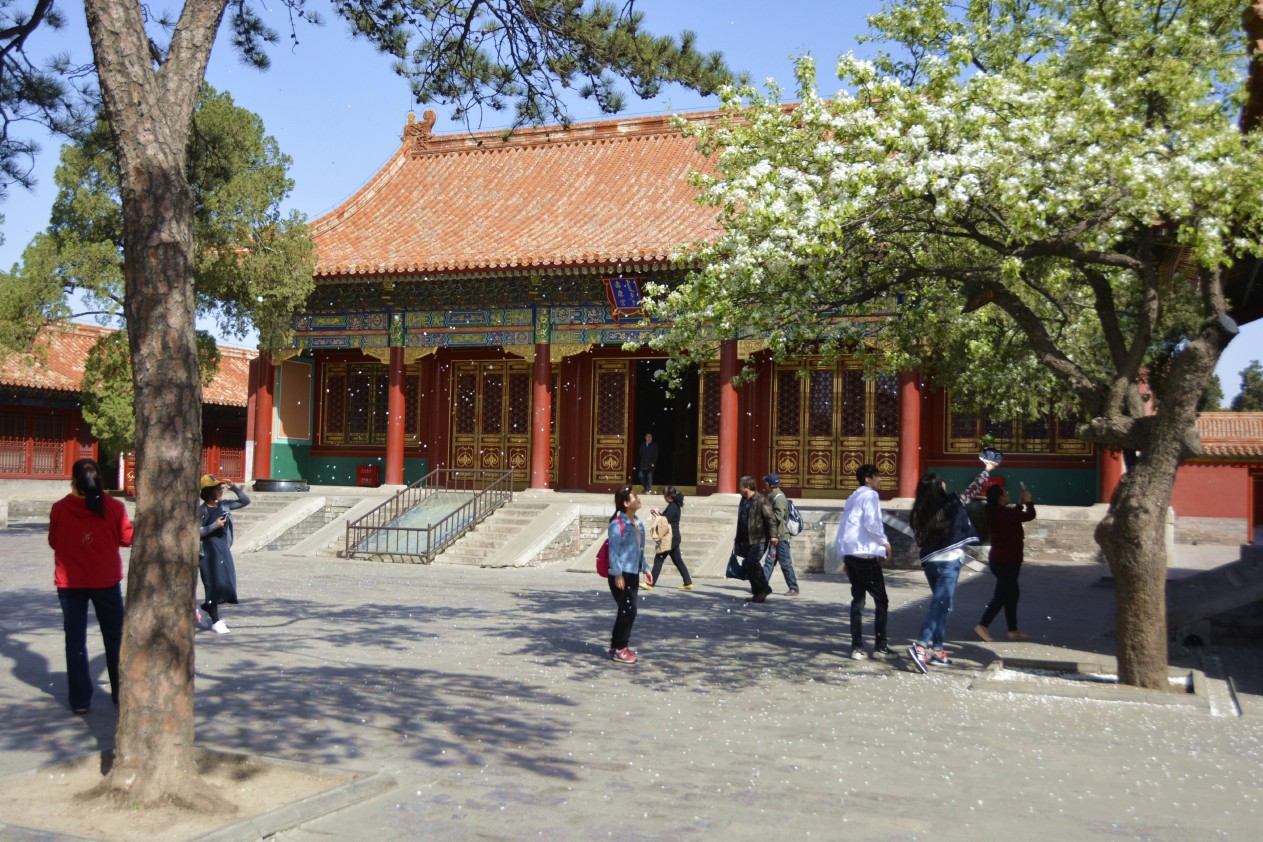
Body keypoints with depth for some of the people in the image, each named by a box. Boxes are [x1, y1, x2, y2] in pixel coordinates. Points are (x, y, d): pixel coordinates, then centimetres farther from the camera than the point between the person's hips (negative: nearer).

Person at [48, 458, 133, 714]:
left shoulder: (60, 509, -8)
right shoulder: (114, 507, -9)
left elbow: (53, 542, 3)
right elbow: (126, 539, 0)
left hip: (70, 582, 0)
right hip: (106, 581, 0)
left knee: (75, 640, 8)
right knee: (115, 637, 13)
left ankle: (80, 700, 8)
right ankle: (121, 693, 18)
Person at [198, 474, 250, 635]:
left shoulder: (224, 505, 8)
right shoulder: (202, 510, -10)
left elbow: (245, 501, 12)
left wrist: (234, 487, 2)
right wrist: (215, 526, -21)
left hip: (224, 548, 7)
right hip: (210, 551, -7)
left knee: (226, 583, 9)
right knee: (215, 583, -6)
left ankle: (208, 607, 32)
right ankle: (215, 621, 1)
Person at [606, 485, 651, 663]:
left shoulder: (638, 522, 10)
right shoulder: (617, 523, -16)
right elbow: (613, 551, -18)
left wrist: (645, 568, 18)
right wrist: (617, 574, -20)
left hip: (633, 573, 9)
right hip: (621, 575, -9)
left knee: (626, 610, 14)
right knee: (628, 610, -7)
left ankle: (617, 644, 26)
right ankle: (619, 650, 3)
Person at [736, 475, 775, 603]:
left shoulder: (761, 500, -10)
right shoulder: (743, 501, 16)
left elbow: (770, 518, -14)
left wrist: (772, 535, -20)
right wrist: (738, 538, 23)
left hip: (758, 539, -9)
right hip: (746, 540, 9)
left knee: (752, 563, -17)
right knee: (747, 565, 7)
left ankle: (764, 589, -3)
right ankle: (757, 592, 15)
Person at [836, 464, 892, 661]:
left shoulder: (853, 497, 20)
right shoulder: (870, 495, -5)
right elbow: (871, 523, -19)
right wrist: (885, 542, -5)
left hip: (850, 554, 8)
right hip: (866, 554, -8)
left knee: (858, 600, 9)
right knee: (881, 601, 0)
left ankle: (857, 648, 5)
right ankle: (880, 647, -2)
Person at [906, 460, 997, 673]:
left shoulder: (919, 511, 4)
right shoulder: (951, 504, -7)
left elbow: (919, 538, 9)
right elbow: (973, 489, 6)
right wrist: (987, 470, 20)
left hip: (928, 560, 6)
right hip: (949, 560, -6)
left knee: (941, 605, 18)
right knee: (940, 605, -8)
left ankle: (937, 650, 19)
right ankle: (920, 646, -21)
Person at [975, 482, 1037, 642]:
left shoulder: (996, 512, 6)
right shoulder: (1004, 513, -22)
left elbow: (1014, 516, 24)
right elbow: (1030, 515, -15)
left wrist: (1020, 503, 16)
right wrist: (1028, 501, 2)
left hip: (1001, 559, 10)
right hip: (1006, 561, -10)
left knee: (1012, 594, 16)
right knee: (1001, 596, -5)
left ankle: (1013, 630, 21)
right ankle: (982, 625, -5)